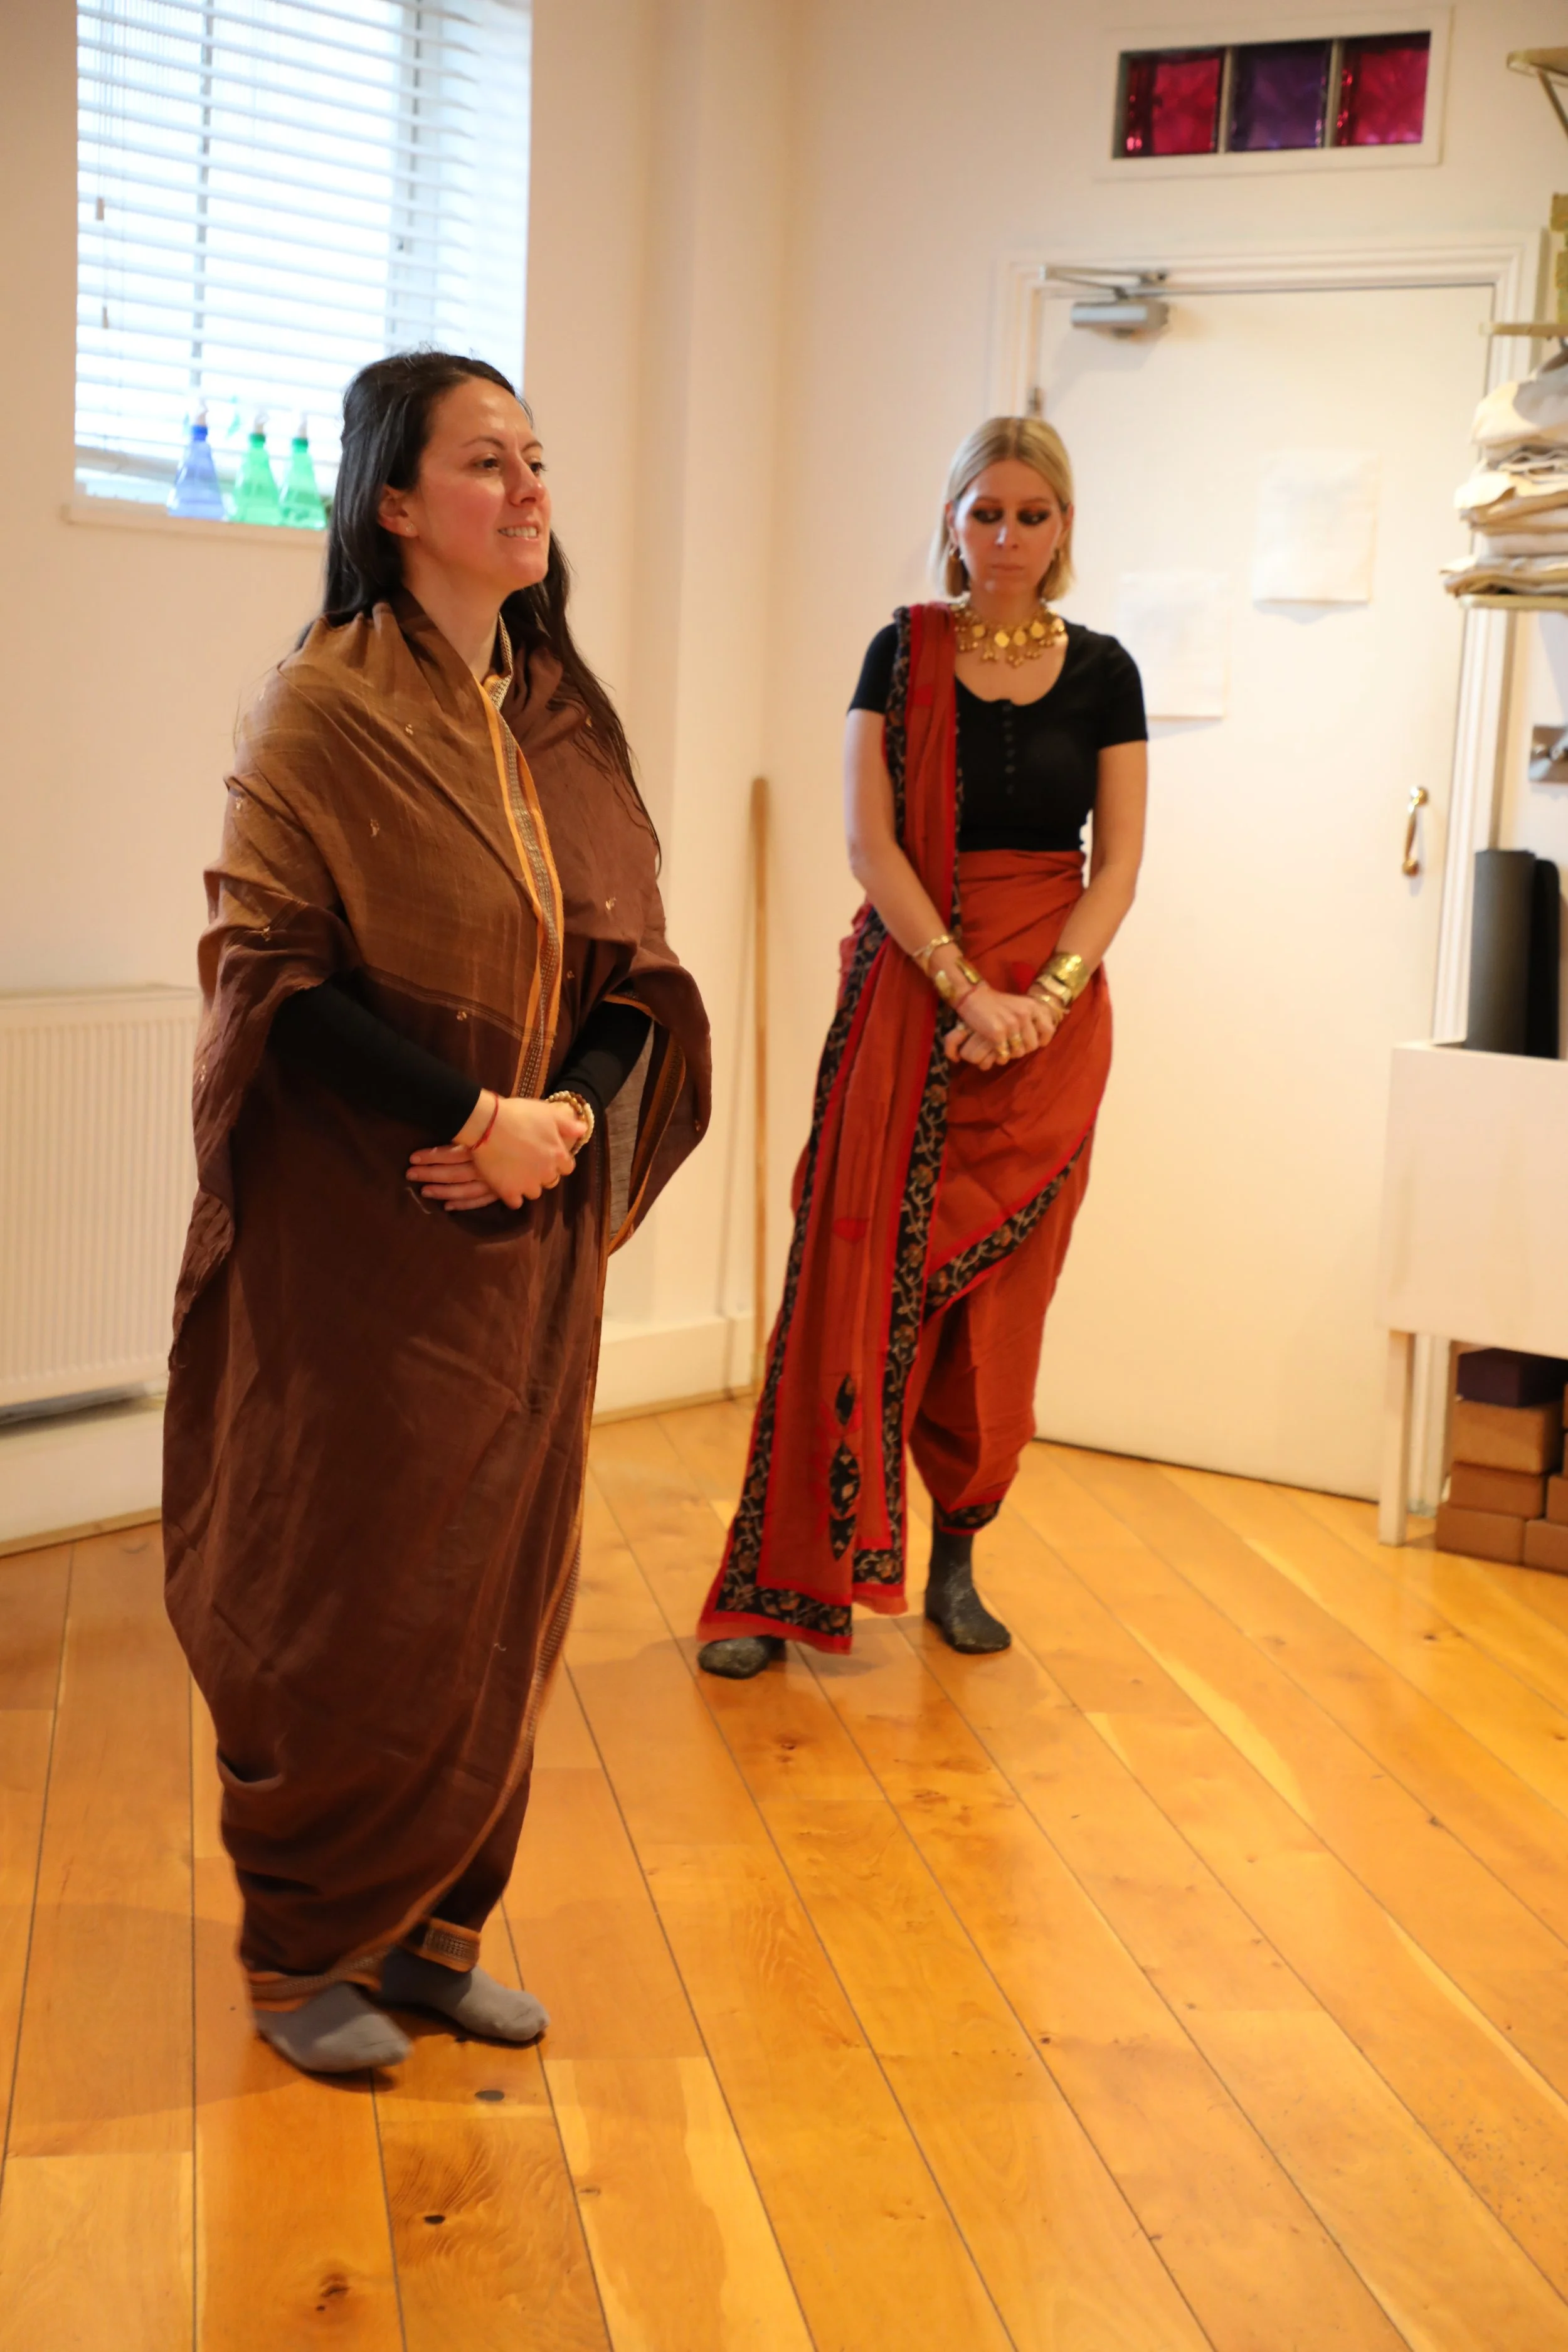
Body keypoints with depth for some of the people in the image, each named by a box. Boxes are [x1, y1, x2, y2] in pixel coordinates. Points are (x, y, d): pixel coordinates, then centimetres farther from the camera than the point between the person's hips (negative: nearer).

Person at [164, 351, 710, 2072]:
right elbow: (267, 969, -13)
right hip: (358, 1229, -6)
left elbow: (633, 976, 11)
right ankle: (304, 1954, 20)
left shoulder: (567, 721, 10)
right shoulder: (324, 707, -7)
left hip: (529, 1231, 6)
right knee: (345, 1595, 2)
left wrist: (567, 1116, -8)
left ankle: (435, 1929, 26)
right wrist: (471, 1114, -17)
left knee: (500, 1591, 10)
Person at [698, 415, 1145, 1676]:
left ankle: (956, 1559, 18)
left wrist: (1044, 997, -12)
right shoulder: (905, 653, 3)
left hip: (1053, 1009, 2)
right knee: (864, 1278, -5)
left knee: (999, 1296, 4)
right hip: (911, 987, -1)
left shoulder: (1102, 672, 6)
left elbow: (1120, 862, 3)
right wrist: (968, 989, -15)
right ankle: (784, 1582, 0)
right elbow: (873, 843, -5)